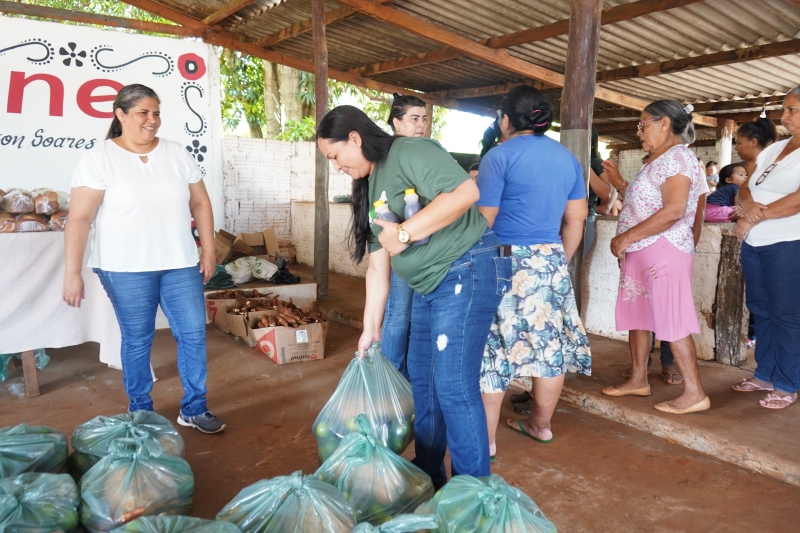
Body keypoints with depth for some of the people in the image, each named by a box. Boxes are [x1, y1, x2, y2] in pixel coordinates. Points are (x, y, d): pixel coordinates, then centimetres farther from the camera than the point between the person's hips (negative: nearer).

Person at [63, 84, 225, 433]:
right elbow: (79, 218, -10)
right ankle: (140, 414, 26)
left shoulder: (177, 155, 6)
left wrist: (209, 251, 4)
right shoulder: (99, 159, -6)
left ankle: (194, 409, 20)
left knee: (193, 334, 4)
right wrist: (72, 273, -14)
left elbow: (201, 204, 10)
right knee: (137, 341, 8)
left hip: (180, 264, 4)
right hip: (125, 269, -3)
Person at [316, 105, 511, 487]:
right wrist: (370, 327, 12)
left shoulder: (408, 152, -11)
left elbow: (465, 192, -27)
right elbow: (379, 264, 13)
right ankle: (428, 478, 31)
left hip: (467, 271, -10)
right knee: (422, 382, 14)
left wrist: (404, 233, -24)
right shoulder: (370, 186, 15)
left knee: (453, 386, -8)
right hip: (428, 285, 10)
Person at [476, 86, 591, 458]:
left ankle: (485, 439, 7)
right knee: (551, 343, 13)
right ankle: (540, 425, 29)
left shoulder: (500, 156, -8)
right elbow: (576, 219, 12)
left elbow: (483, 221, -11)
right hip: (552, 261, 7)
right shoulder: (567, 158, 11)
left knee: (494, 346, 0)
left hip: (508, 263, -6)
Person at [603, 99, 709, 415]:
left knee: (671, 321, -5)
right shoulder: (658, 161, 19)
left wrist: (626, 237, -20)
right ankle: (638, 380, 24)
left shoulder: (676, 158, -12)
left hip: (664, 251, -10)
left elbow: (674, 210, -23)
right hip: (641, 254, 10)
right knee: (637, 315, 13)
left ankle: (695, 394, 4)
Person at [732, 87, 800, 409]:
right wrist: (749, 204, -10)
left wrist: (755, 217, -13)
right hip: (753, 244, 7)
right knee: (761, 310, 12)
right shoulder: (773, 149, 15)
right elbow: (745, 187, 11)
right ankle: (765, 375, 23)